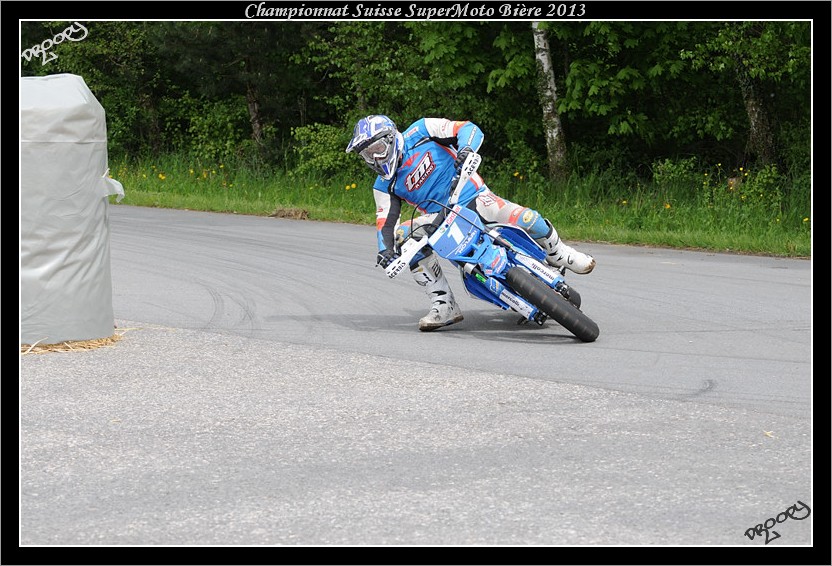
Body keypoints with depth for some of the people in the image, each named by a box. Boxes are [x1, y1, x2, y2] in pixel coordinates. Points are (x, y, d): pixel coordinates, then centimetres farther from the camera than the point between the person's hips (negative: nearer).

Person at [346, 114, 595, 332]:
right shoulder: (384, 186, 4)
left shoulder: (420, 132, -6)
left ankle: (558, 254, 12)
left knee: (528, 220, -24)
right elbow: (385, 222, -5)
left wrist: (466, 149, -33)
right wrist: (385, 249, -26)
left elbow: (469, 129, -11)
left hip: (474, 197, -3)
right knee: (405, 236, -23)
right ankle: (444, 305, -21)